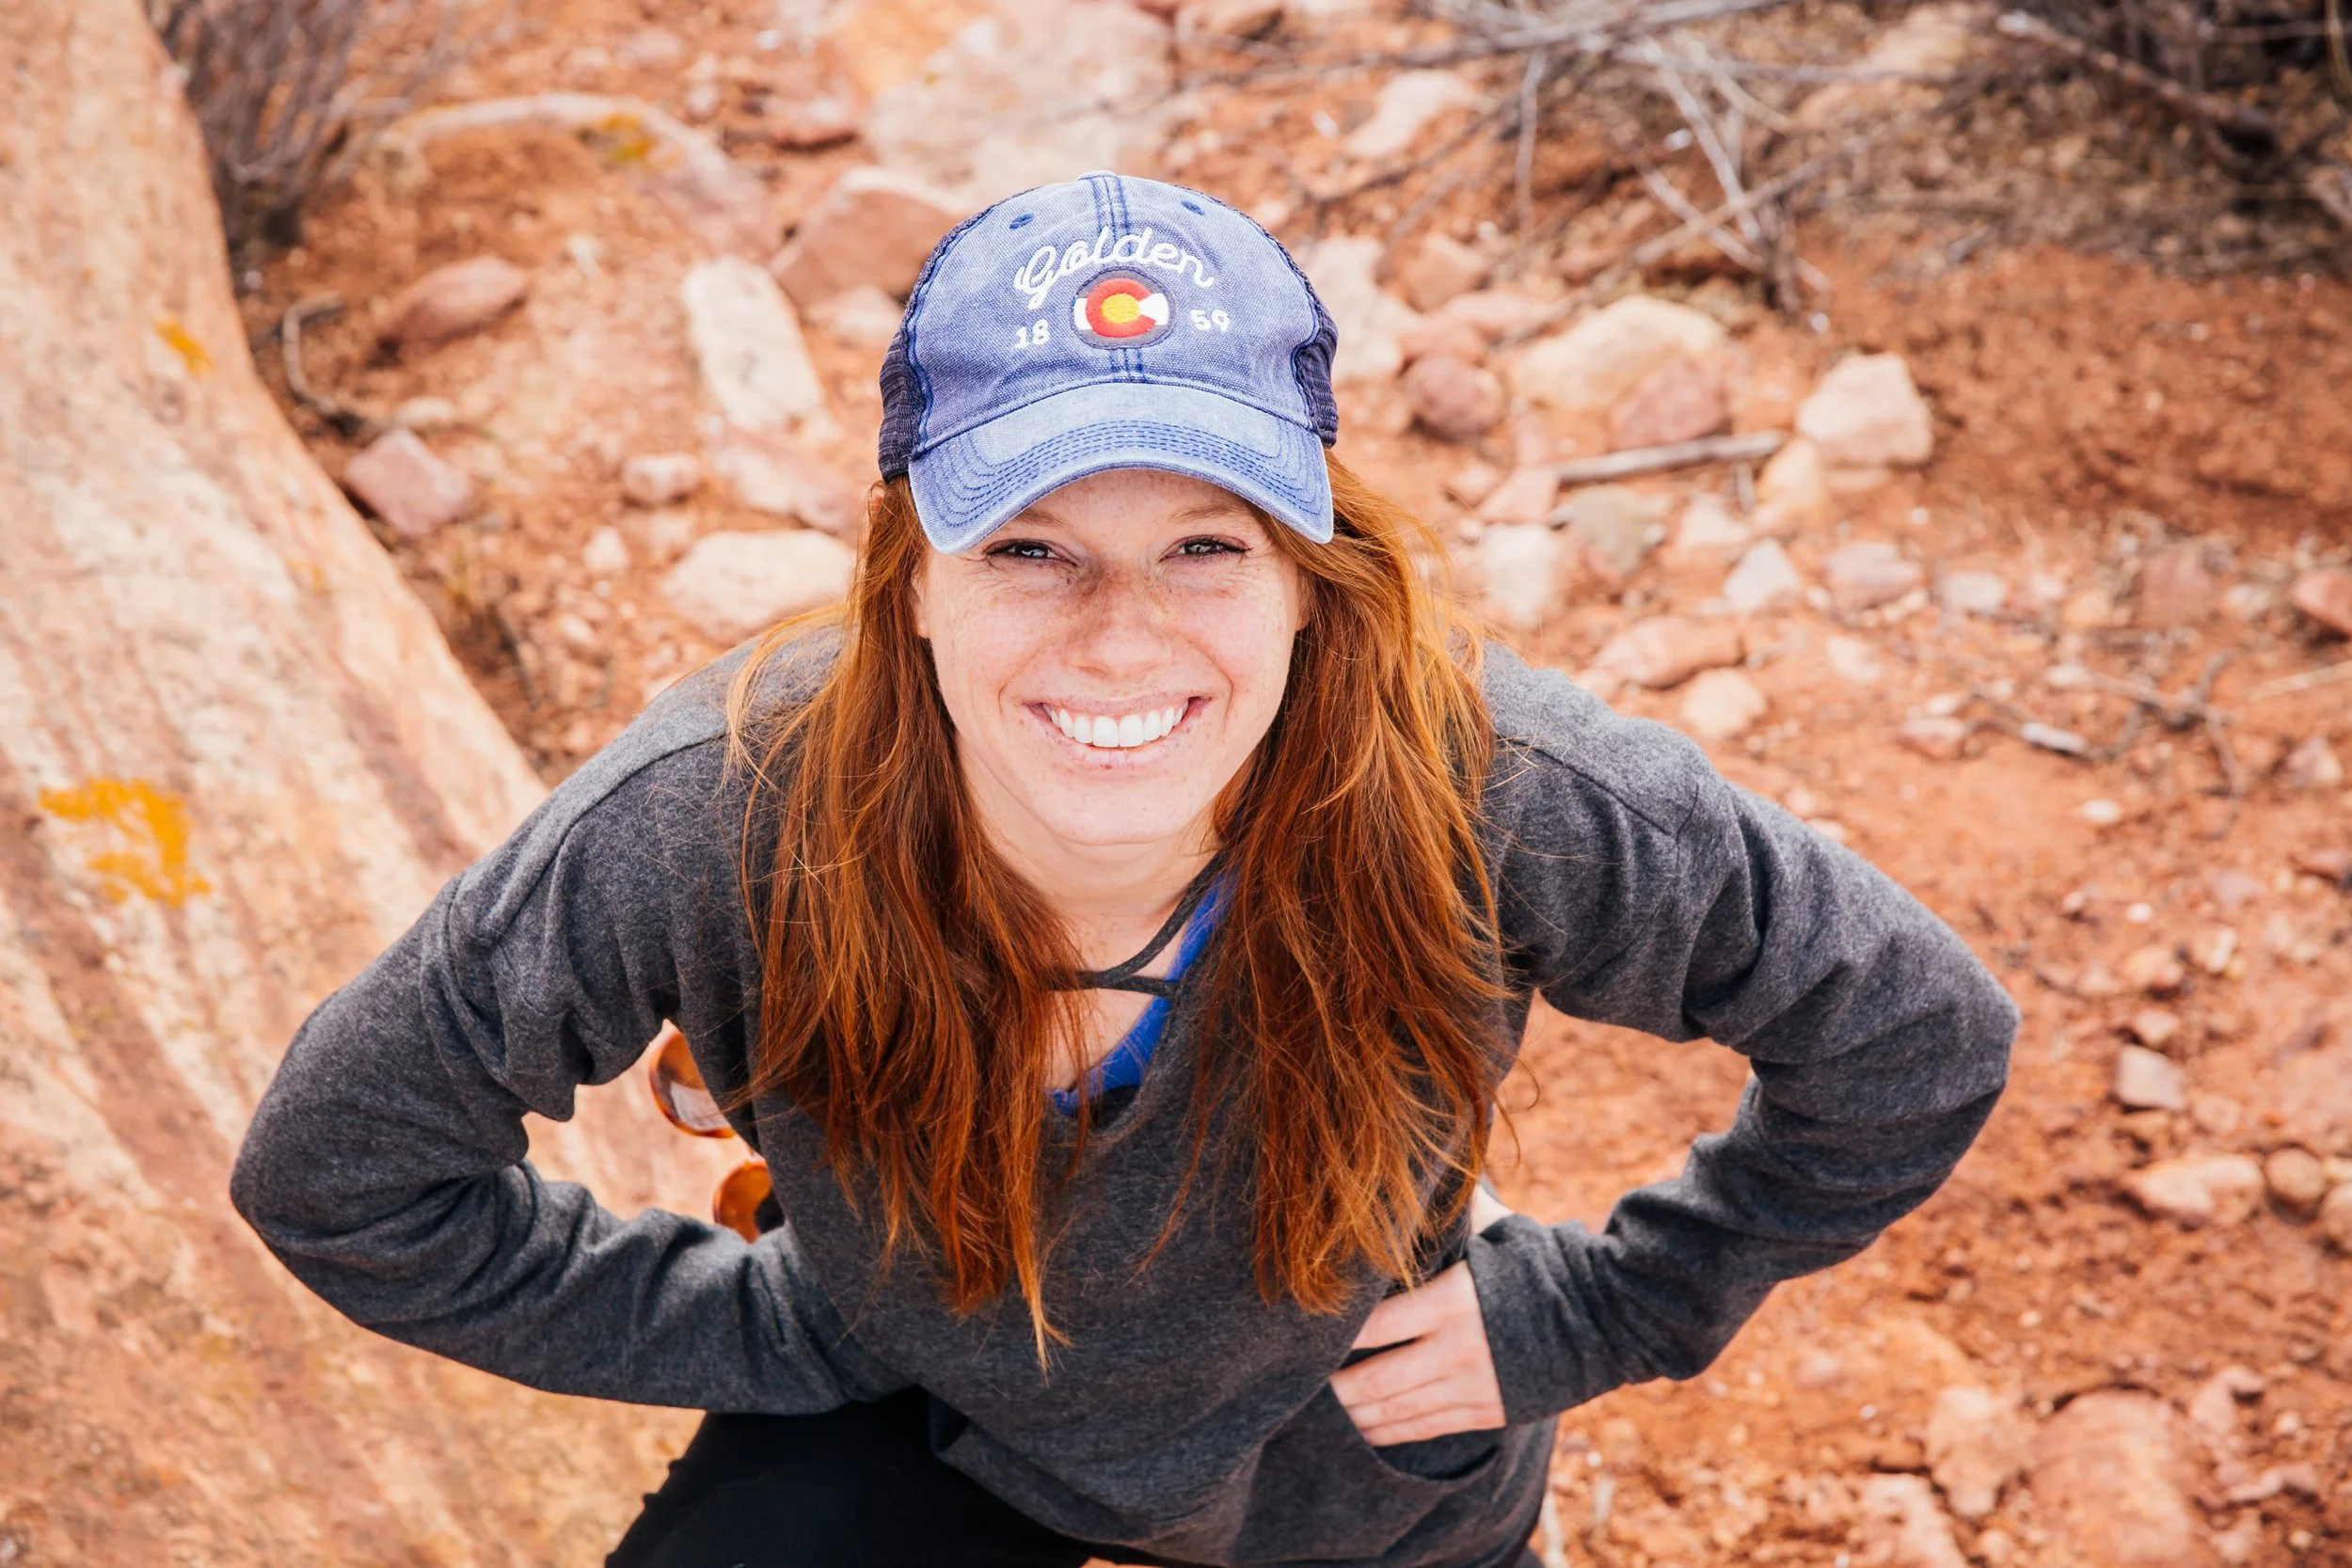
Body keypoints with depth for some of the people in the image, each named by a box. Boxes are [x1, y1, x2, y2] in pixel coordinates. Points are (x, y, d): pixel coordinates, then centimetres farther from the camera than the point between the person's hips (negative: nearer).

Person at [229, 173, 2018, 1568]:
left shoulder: (1489, 796, -35)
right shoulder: (719, 823, -34)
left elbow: (1921, 1042, -17)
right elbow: (338, 1165, -17)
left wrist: (1592, 1309, -14)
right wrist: (757, 1327, -14)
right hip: (921, 1424, 0)